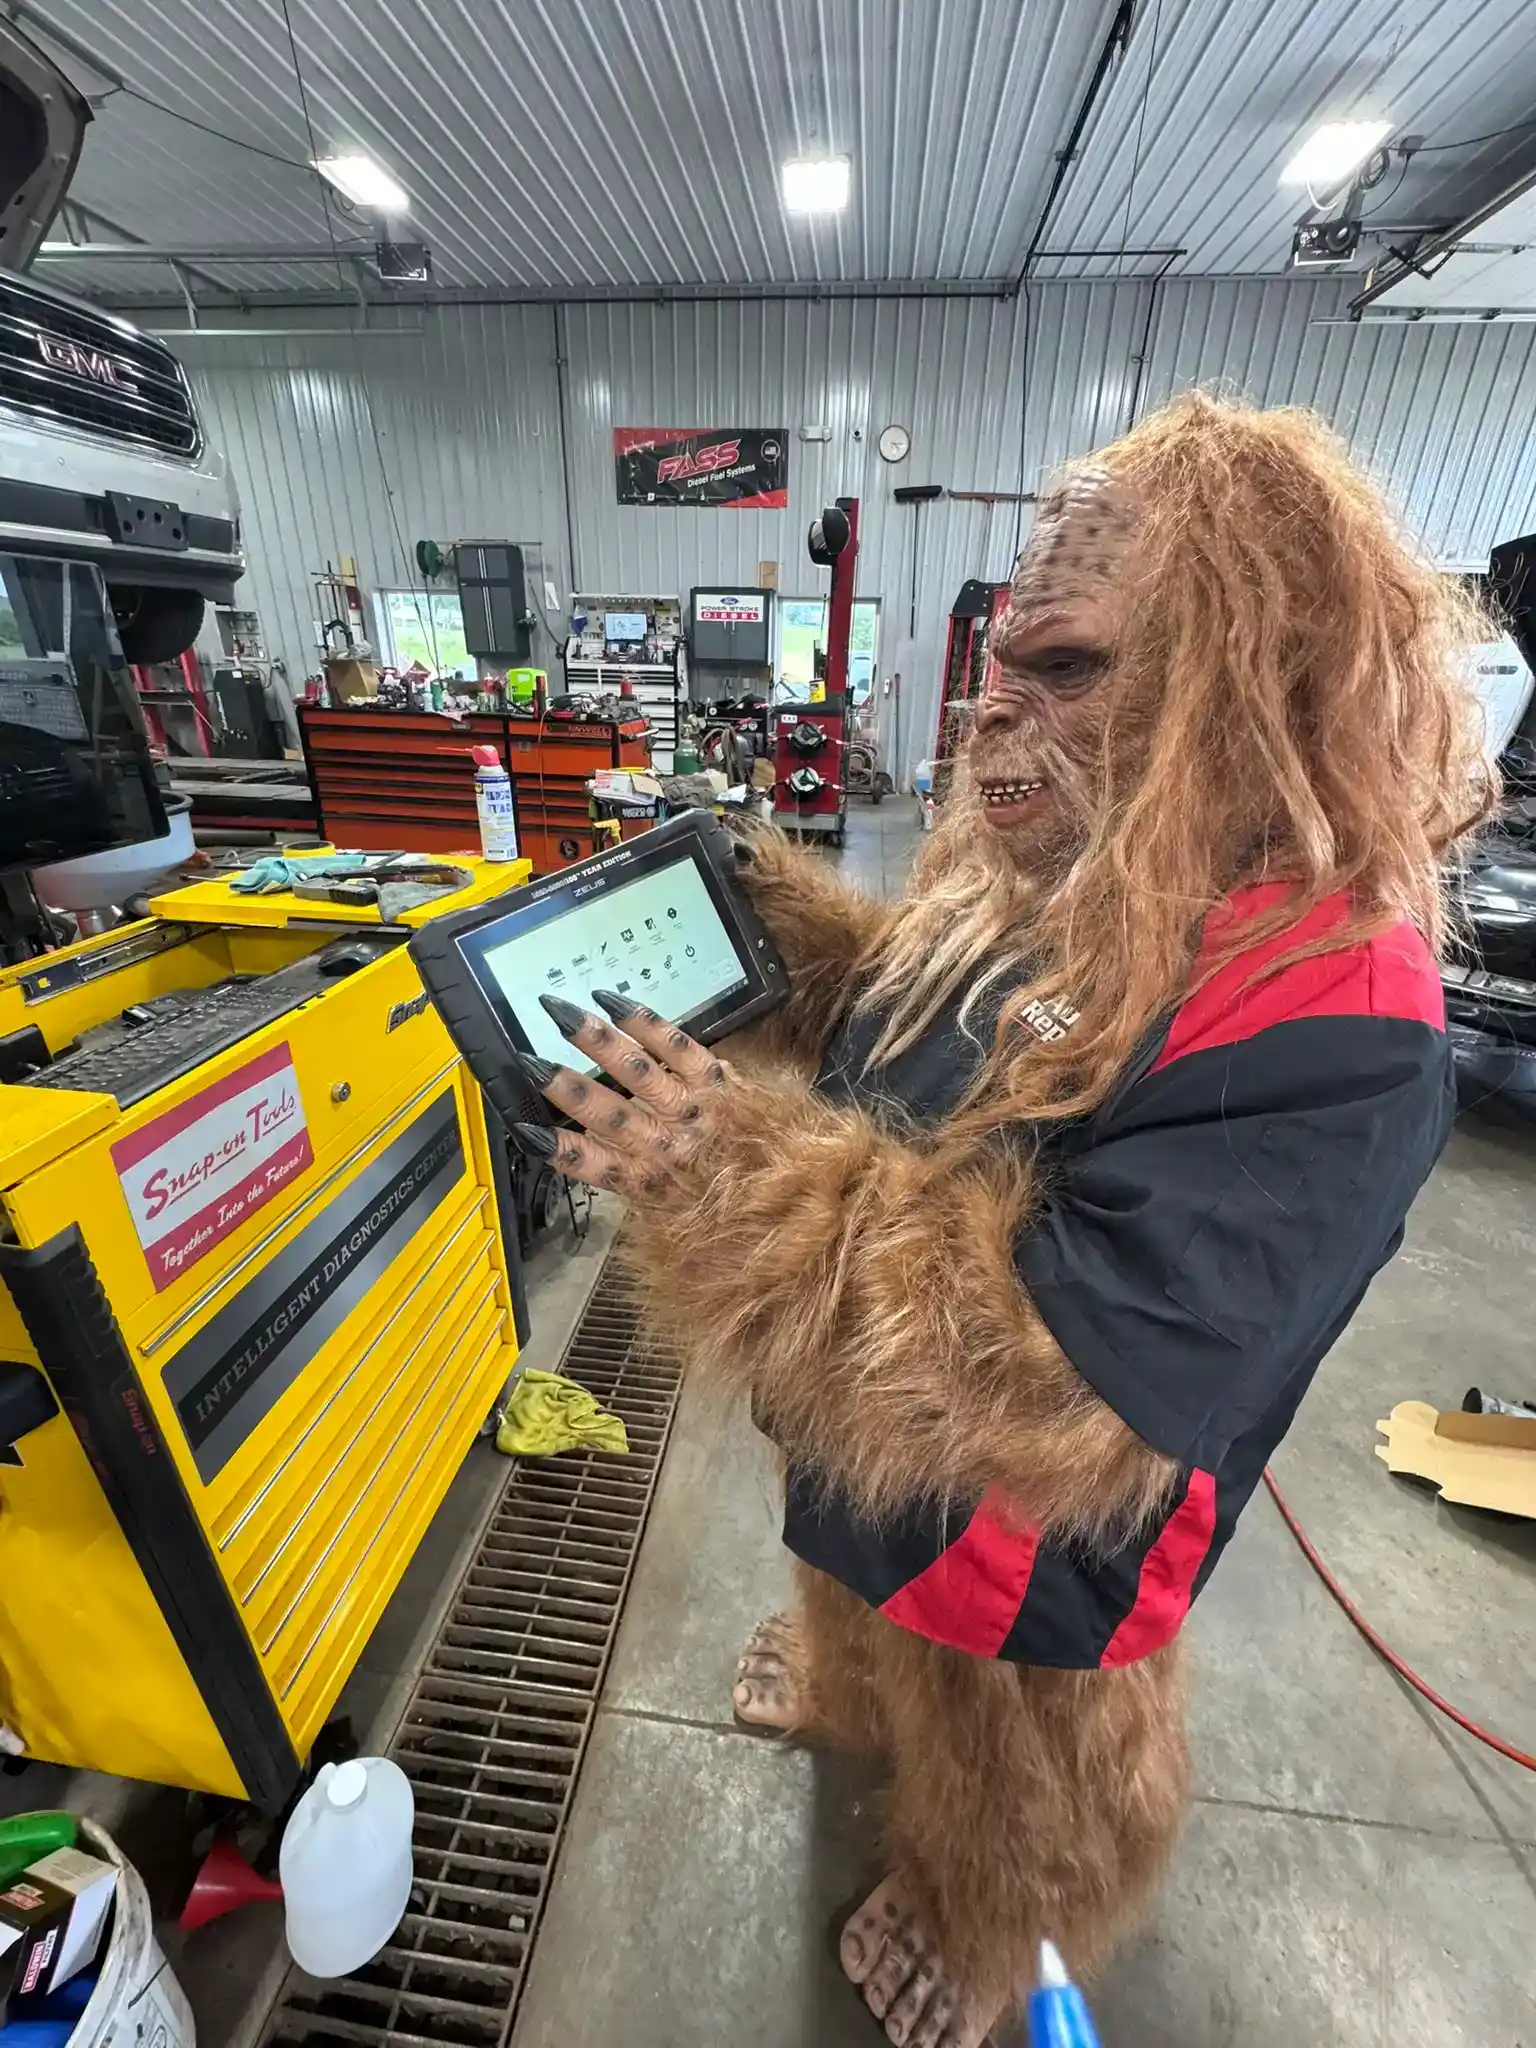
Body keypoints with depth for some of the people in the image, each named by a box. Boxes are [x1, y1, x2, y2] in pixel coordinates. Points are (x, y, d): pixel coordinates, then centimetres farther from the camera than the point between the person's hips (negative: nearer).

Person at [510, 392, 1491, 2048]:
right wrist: (788, 919, -10)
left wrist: (729, 1169, -43)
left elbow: (1074, 1373, -38)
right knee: (863, 1588, 39)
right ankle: (852, 1696, 75)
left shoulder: (1329, 1012, -35)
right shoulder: (1028, 876, -9)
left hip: (1025, 1528, -6)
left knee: (1002, 1767, 29)